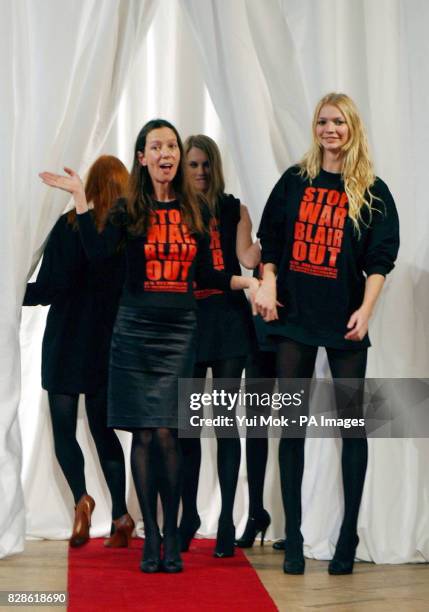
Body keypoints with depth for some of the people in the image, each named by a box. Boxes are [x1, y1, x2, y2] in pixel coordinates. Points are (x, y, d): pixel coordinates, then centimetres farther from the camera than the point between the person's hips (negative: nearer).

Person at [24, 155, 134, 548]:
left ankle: (81, 496, -18)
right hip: (111, 346, 4)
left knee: (63, 429, 5)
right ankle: (120, 516, 9)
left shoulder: (70, 226, -11)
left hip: (68, 343, -3)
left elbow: (50, 288, -12)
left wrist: (21, 294, 4)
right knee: (103, 429, 13)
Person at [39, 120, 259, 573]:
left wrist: (248, 281, 7)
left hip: (179, 331, 1)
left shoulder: (193, 211, 8)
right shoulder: (129, 209, 0)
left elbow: (204, 274, 14)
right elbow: (97, 252, -18)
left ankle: (171, 536, 5)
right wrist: (80, 198, -19)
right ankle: (151, 535, 10)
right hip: (136, 330, -1)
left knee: (166, 434, -4)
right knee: (144, 434, 0)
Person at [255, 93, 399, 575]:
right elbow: (270, 240, 11)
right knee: (292, 423, 3)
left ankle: (348, 536, 9)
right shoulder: (295, 181, 9)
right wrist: (268, 284, -4)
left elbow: (380, 259, -3)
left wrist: (365, 310, -15)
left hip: (344, 319, -2)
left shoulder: (372, 192, 2)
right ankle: (293, 537, 10)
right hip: (294, 315, 2)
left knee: (352, 421, 0)